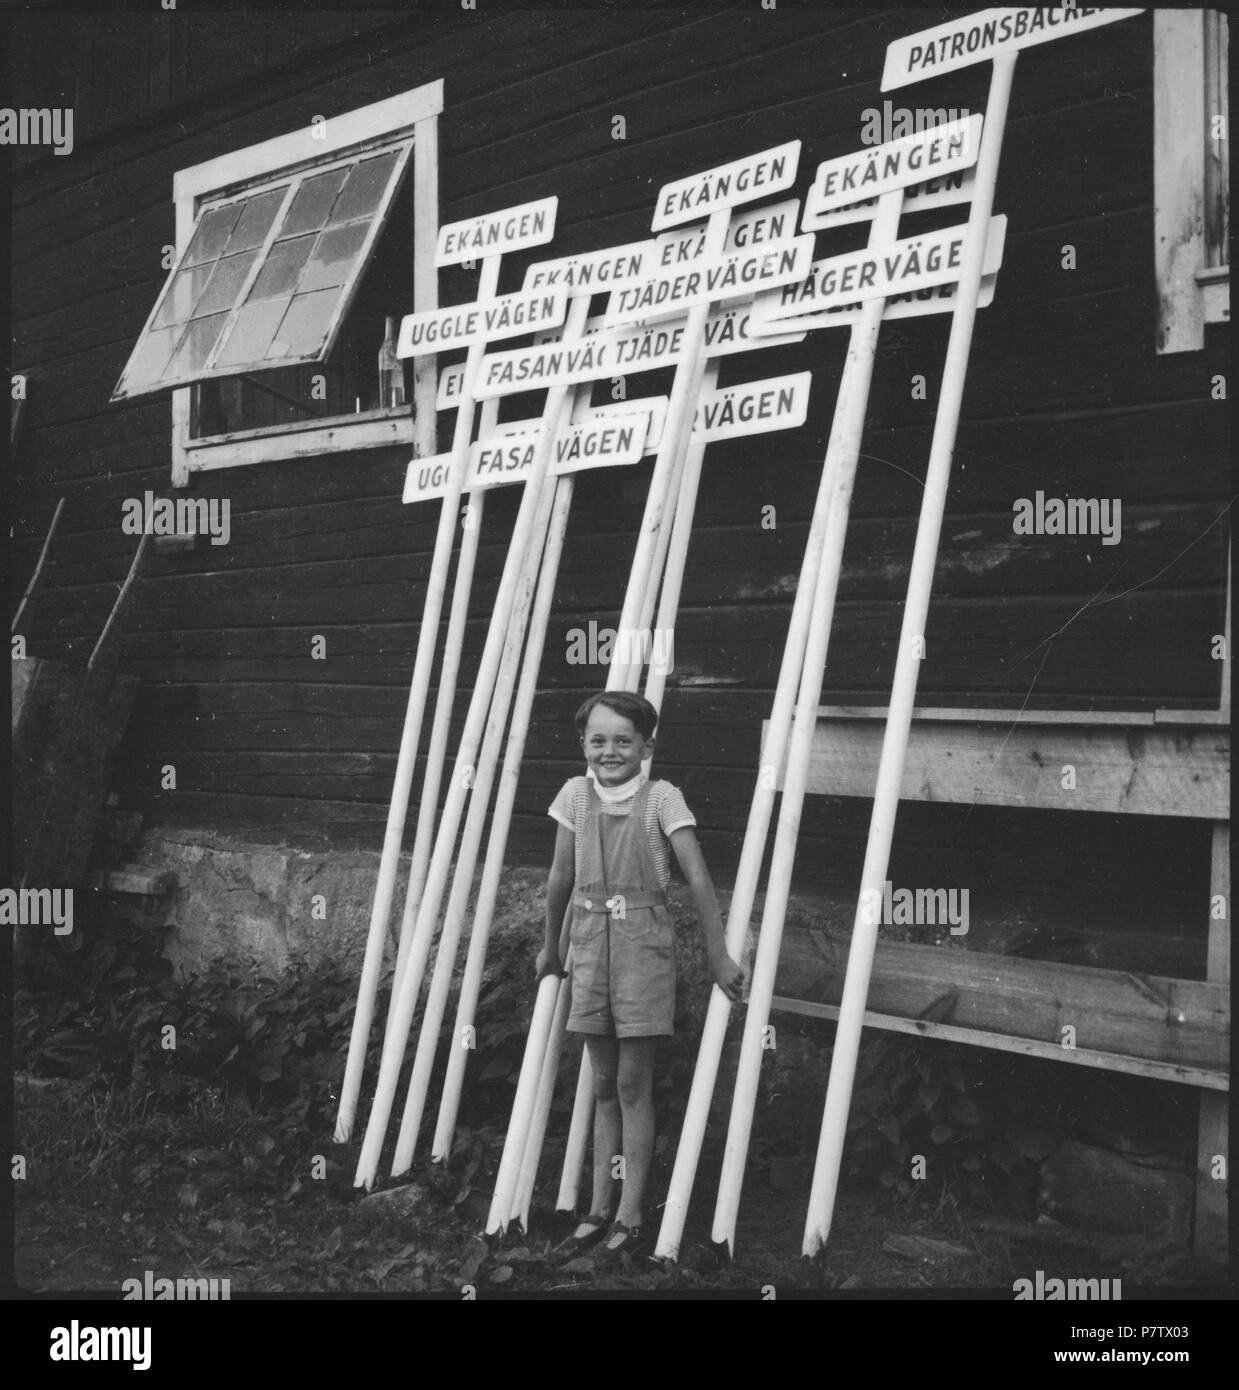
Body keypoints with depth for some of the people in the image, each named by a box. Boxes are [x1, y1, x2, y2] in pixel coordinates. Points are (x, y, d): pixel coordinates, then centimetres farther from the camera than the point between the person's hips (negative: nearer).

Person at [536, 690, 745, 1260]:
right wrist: (550, 947, 18)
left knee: (633, 1082, 2)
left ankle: (629, 1215, 10)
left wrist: (718, 955, -11)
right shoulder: (576, 793, 3)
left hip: (643, 945, -4)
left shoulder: (661, 797, -9)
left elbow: (698, 878, -10)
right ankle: (599, 1211, 19)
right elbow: (560, 879, 11)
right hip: (591, 944, 4)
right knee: (603, 1083, 11)